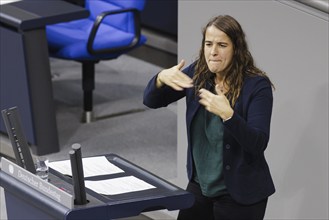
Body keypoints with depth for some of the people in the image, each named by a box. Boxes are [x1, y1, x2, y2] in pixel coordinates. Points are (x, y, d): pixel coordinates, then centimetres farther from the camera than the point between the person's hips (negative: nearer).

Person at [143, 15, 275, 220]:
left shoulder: (257, 85, -15)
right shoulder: (197, 73, -1)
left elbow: (258, 143, -21)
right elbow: (151, 101, 1)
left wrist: (227, 114, -36)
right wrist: (161, 78, -21)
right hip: (200, 184, 5)